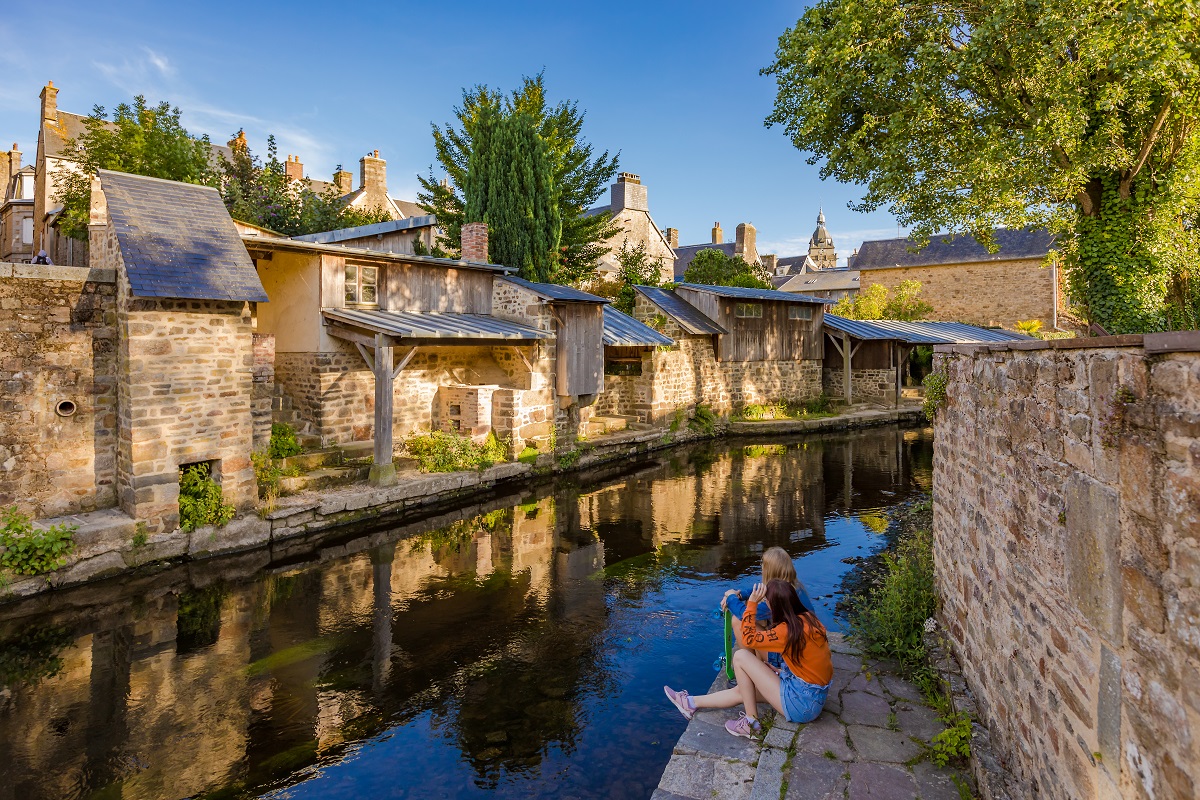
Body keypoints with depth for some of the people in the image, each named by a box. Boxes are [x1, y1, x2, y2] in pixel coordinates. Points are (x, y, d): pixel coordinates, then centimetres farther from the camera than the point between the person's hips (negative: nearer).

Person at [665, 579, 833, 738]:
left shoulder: (788, 630, -24)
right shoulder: (808, 617, -1)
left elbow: (748, 639, -14)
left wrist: (752, 603, -12)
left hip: (801, 704, -9)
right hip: (813, 699, 9)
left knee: (741, 656, -8)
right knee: (742, 690, 16)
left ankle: (751, 723, 3)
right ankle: (691, 703, 32)